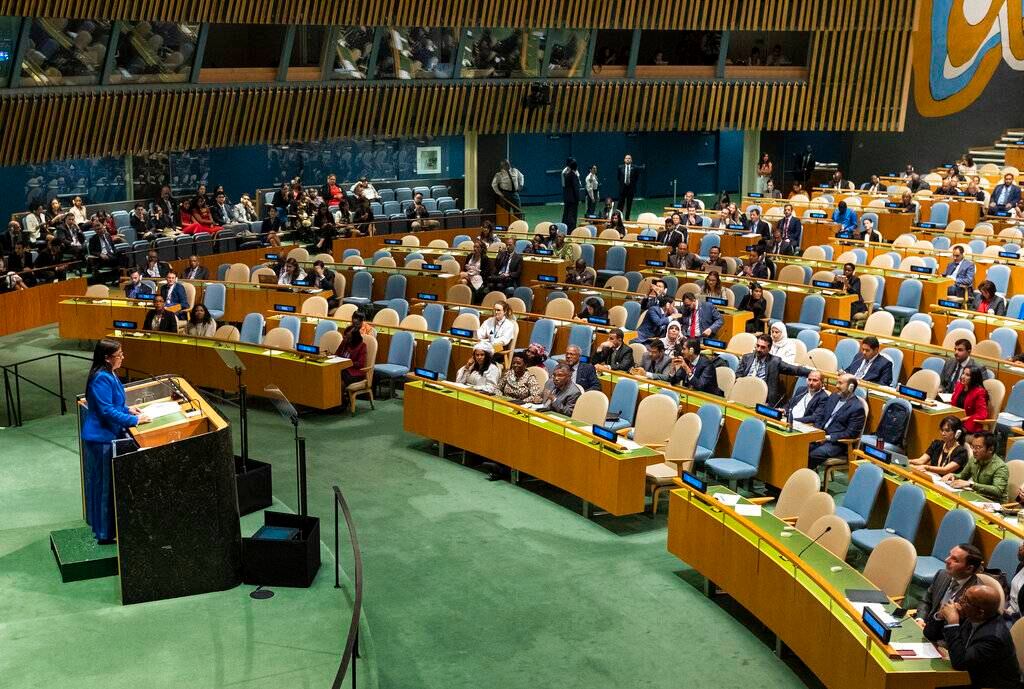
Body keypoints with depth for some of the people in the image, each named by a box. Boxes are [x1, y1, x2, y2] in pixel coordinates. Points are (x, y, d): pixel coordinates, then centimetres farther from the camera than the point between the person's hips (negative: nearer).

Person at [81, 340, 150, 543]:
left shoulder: (108, 375, 9)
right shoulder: (101, 379, -22)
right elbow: (107, 411, -24)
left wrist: (127, 408, 9)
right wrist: (134, 420, -21)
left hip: (104, 435, 10)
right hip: (102, 438, -10)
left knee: (103, 483, 18)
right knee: (106, 484, -1)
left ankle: (100, 525, 30)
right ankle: (105, 532, 7)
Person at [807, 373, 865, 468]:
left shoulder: (857, 408, -9)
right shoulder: (833, 397, 14)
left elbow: (851, 433, -12)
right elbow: (820, 414, 18)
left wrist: (828, 437, -15)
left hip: (836, 443, -6)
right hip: (820, 436, 7)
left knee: (812, 455, -29)